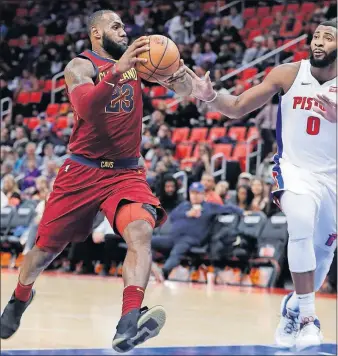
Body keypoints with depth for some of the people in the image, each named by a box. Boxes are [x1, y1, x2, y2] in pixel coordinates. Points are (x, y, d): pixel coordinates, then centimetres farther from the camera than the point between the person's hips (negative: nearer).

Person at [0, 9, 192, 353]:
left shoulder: (137, 59, 8)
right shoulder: (81, 65, -5)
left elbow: (185, 91, 6)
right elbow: (85, 108, -26)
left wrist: (178, 72, -17)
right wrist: (118, 70, -37)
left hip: (126, 173, 2)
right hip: (82, 172, -2)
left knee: (141, 231, -27)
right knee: (46, 247, 10)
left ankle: (128, 324, -42)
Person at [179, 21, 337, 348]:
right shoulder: (288, 74, -10)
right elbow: (238, 107, -6)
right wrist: (210, 97, -26)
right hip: (295, 170, -2)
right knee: (302, 223, -32)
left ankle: (296, 307, 44)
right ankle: (306, 315, -26)